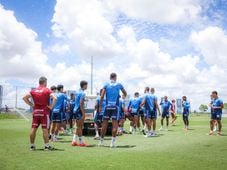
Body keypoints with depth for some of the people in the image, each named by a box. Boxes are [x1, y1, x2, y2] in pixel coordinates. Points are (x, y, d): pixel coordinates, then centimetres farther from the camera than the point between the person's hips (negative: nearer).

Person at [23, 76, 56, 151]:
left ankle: (32, 145, 13)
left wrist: (31, 105, 7)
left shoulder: (34, 90, 8)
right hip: (44, 112, -4)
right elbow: (54, 98, -20)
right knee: (45, 129, -1)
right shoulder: (47, 90, -6)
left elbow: (24, 98, 7)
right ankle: (46, 146, 4)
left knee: (33, 129, 7)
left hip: (35, 112, 4)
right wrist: (51, 106, -9)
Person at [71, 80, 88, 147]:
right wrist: (83, 114, -21)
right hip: (80, 111, -9)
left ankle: (74, 141, 15)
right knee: (80, 127, -2)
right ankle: (81, 142, 5)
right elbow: (81, 104, -20)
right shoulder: (83, 93, -14)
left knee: (78, 127, 14)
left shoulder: (78, 92, 15)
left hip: (76, 110, 9)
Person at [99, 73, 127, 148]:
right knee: (114, 124, -1)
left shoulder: (106, 85, 6)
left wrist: (100, 106, 1)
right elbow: (125, 93, 21)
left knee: (104, 124, 7)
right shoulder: (119, 85, 7)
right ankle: (113, 142, -3)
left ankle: (101, 141, 15)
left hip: (107, 106, 1)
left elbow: (102, 96, -2)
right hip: (115, 106, -1)